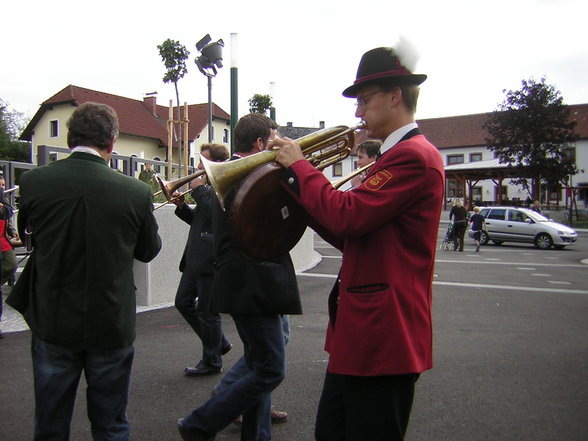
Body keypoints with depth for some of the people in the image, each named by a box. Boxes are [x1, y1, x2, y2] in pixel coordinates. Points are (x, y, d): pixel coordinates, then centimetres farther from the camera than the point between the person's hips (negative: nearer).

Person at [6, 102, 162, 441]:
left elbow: (28, 232, 6)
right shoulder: (136, 192, -16)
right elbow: (148, 250, 0)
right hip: (112, 325, -1)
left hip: (53, 324, 2)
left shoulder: (33, 182, -12)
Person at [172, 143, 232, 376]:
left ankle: (212, 362, 18)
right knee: (183, 302, 14)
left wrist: (199, 189, -15)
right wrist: (181, 206, 6)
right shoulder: (210, 187, 17)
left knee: (207, 311, 1)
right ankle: (219, 343, 27)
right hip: (195, 258, 10)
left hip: (210, 259, -10)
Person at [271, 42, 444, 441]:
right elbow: (348, 235, 15)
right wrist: (298, 186, 7)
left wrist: (300, 165, -12)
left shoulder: (414, 155, -15)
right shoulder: (396, 154, 17)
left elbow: (347, 215, -26)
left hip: (382, 336, -10)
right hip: (360, 333, 10)